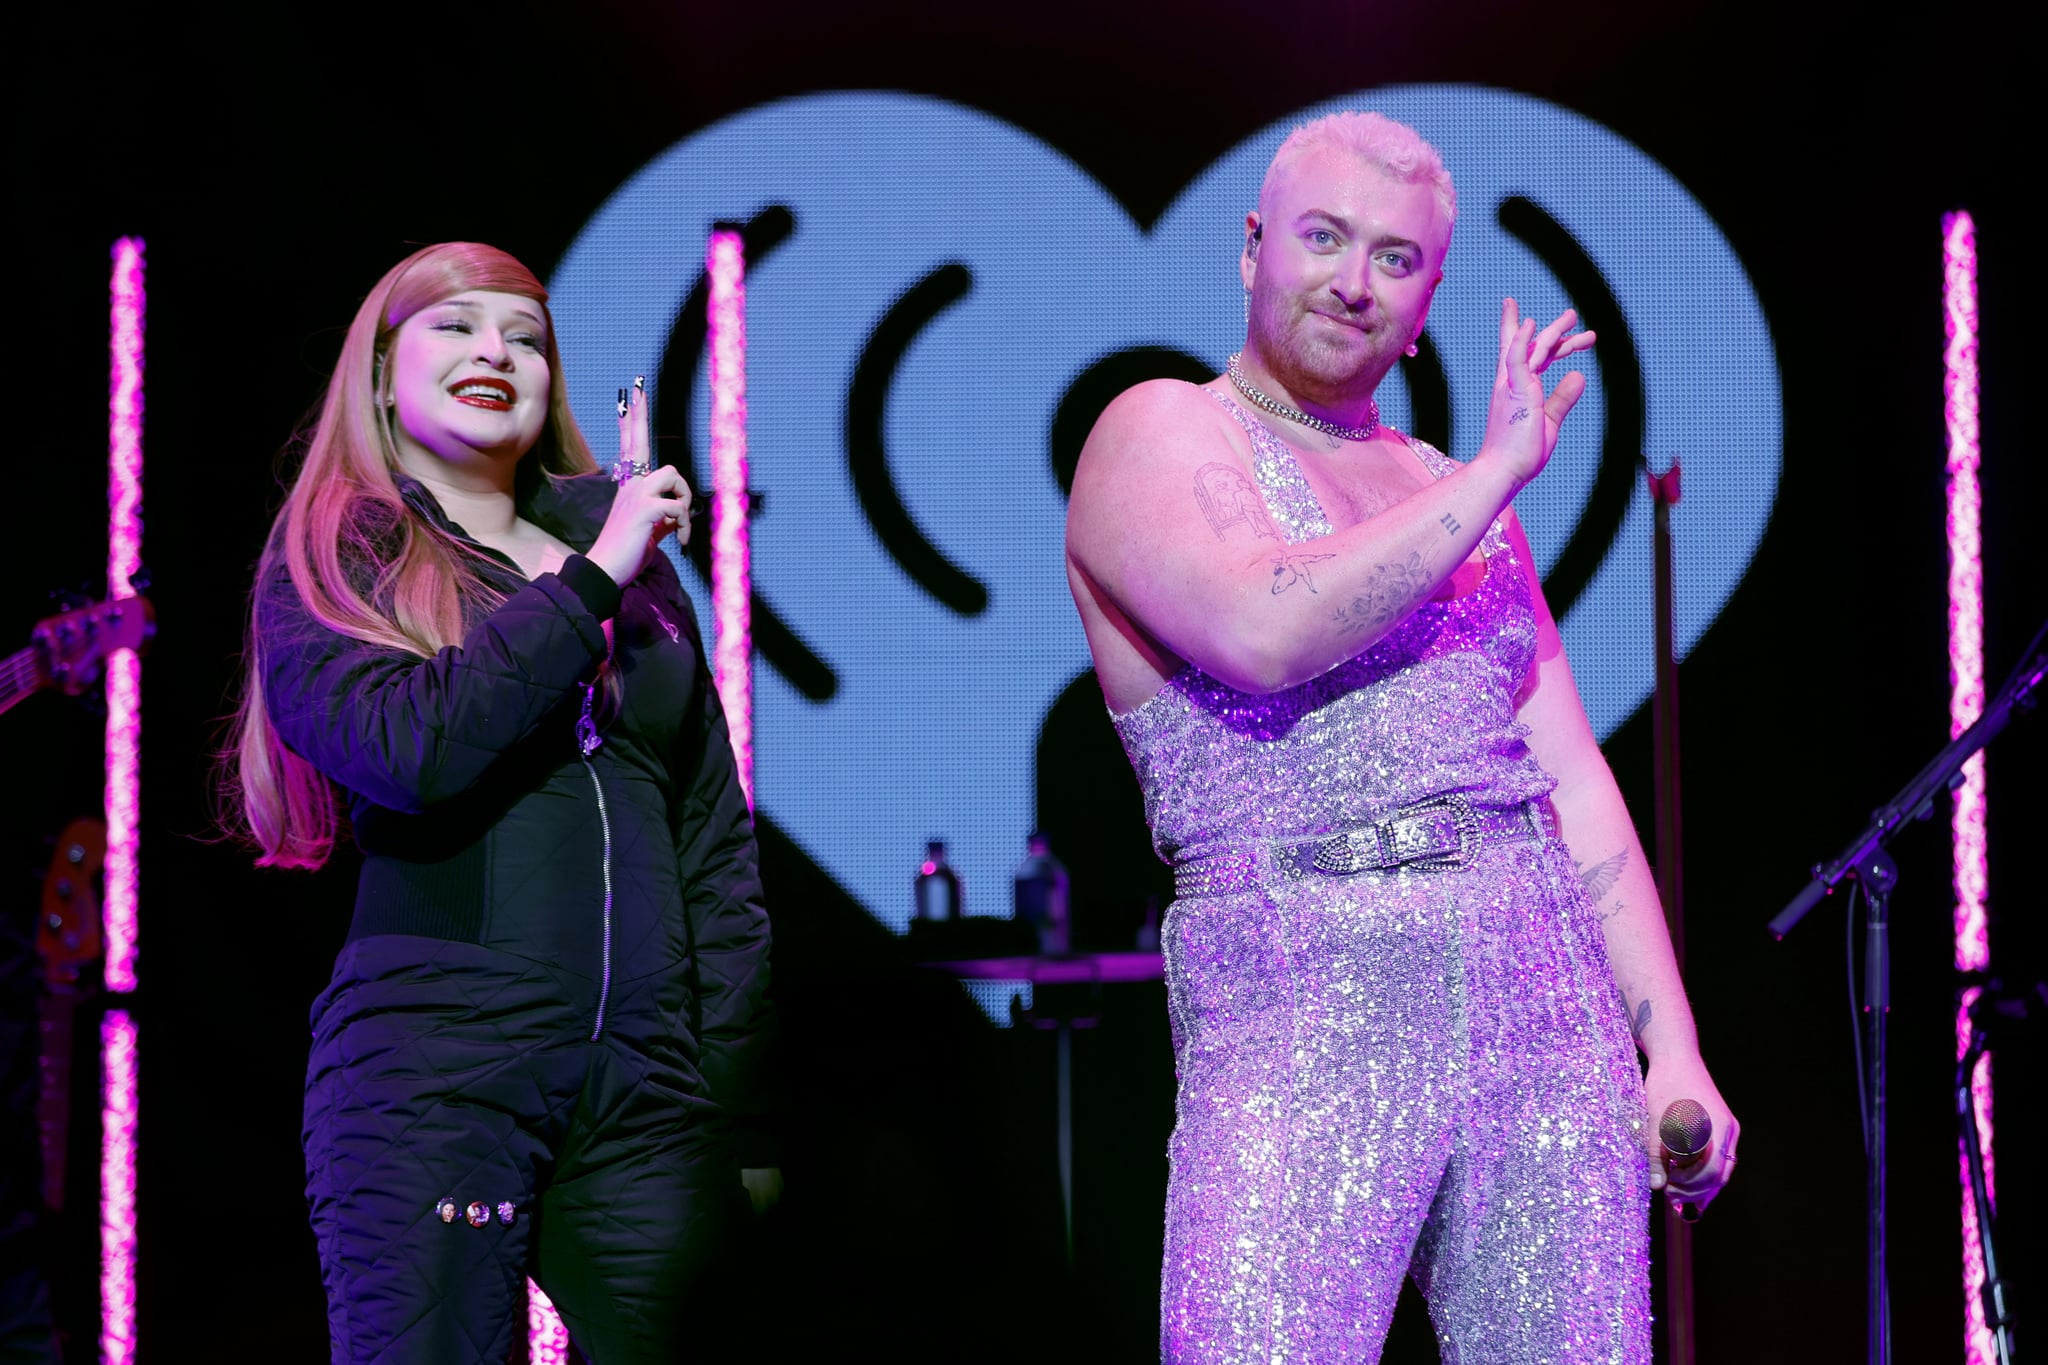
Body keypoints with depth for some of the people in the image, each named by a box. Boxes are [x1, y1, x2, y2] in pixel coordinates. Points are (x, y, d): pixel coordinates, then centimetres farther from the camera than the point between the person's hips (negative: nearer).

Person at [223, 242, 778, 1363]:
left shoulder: (634, 562, 19)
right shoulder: (330, 556, 7)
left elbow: (717, 845, 18)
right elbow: (405, 746, -14)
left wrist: (744, 1112, 11)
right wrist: (591, 582, -7)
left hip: (649, 1080, 4)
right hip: (434, 1054, -4)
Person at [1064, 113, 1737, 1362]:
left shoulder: (1457, 501, 22)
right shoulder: (1160, 434, 4)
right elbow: (1268, 631, -17)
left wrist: (1674, 1048, 10)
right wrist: (1497, 474, -8)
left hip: (1542, 993, 6)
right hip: (1300, 1009, -6)